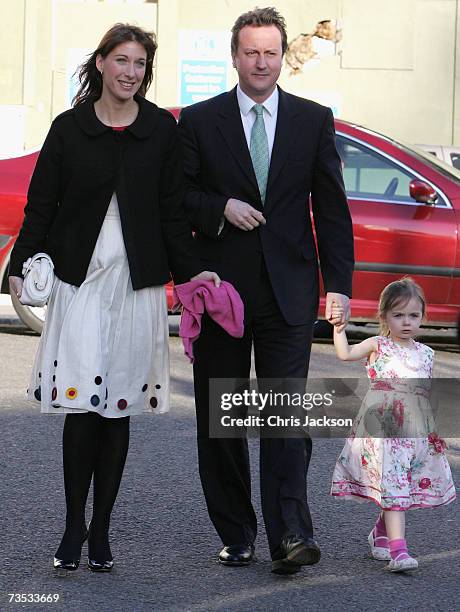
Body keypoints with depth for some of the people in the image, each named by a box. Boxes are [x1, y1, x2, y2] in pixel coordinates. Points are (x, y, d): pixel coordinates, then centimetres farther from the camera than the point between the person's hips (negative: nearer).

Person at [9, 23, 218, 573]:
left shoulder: (161, 130, 5)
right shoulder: (69, 129, 3)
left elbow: (172, 212, 8)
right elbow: (40, 208, 4)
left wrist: (191, 270, 0)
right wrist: (22, 267, -7)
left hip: (137, 285, 1)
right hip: (80, 280, -1)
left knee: (118, 409, 4)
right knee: (81, 404, -9)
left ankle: (101, 533, 14)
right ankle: (74, 527, 4)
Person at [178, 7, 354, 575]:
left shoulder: (314, 121, 8)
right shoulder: (199, 121, 6)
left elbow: (332, 208, 7)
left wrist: (339, 284, 0)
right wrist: (221, 208, -13)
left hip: (288, 291, -1)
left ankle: (289, 536, -15)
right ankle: (235, 535, 17)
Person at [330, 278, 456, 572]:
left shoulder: (426, 353, 13)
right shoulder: (378, 346, 2)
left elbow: (430, 392, 18)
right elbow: (345, 353, -12)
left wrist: (440, 427, 13)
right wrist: (339, 325, -19)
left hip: (418, 431, 5)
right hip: (383, 425, -5)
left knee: (404, 487, 10)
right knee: (393, 485, -13)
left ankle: (381, 533, 34)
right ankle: (398, 549, -18)